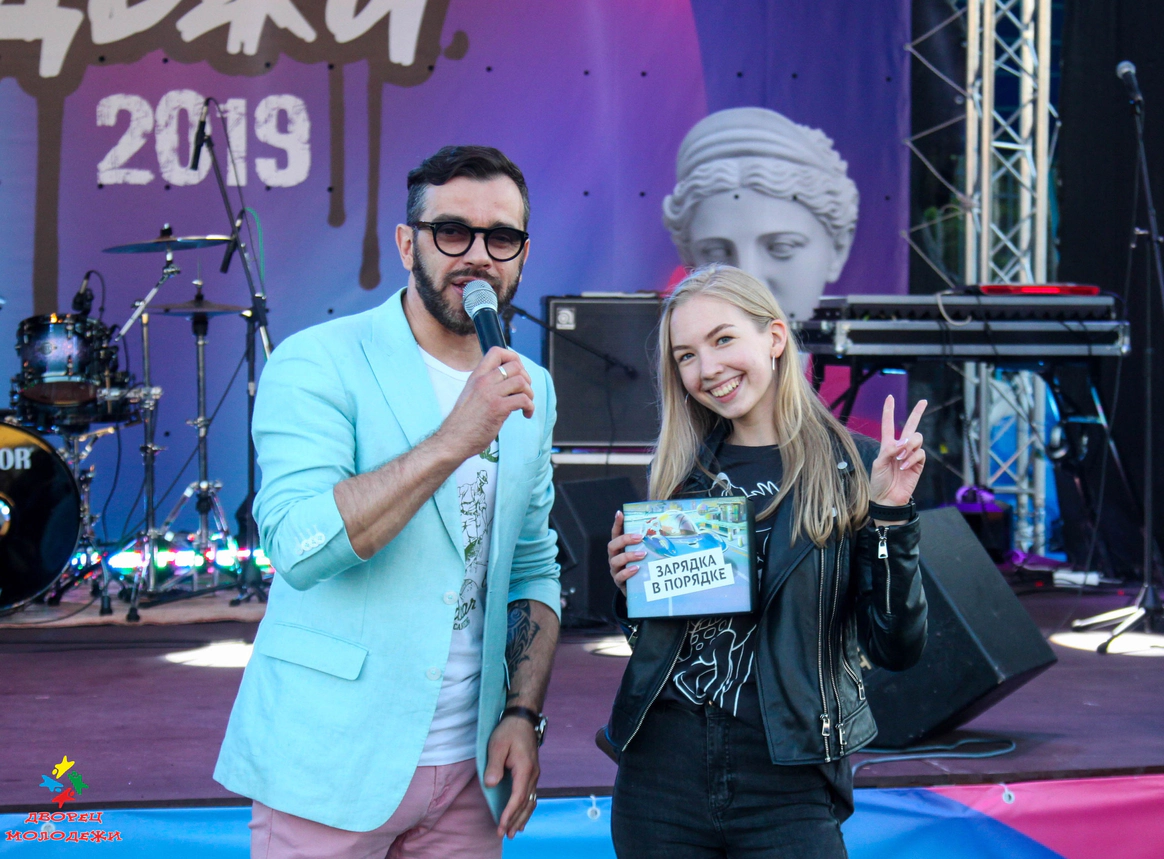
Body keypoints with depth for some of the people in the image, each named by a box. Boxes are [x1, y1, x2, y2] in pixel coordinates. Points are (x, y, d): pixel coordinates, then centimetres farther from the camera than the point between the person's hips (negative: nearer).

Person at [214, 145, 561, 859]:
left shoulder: (531, 390, 9)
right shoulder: (318, 364, -10)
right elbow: (299, 546, -23)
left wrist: (524, 713, 1)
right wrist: (456, 439, -26)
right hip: (331, 766, -5)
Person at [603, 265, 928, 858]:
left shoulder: (850, 468, -3)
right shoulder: (679, 470, 6)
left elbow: (897, 649, -7)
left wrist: (888, 515, -16)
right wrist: (631, 585, -4)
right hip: (661, 771, 3)